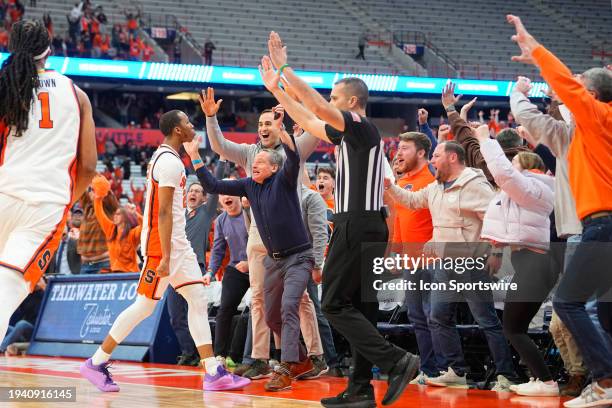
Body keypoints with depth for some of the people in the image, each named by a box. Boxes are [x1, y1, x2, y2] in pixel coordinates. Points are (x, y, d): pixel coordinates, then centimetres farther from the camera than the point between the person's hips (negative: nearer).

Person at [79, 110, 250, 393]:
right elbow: (164, 212, -21)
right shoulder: (170, 162, -16)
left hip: (178, 243, 10)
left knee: (198, 300, 3)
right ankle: (95, 364, 4)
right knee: (144, 306, -5)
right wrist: (165, 257, -24)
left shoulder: (165, 157, 16)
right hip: (162, 245, -10)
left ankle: (214, 374, 0)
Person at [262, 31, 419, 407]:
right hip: (366, 226, 10)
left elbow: (318, 108, -23)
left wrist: (284, 69, -19)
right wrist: (276, 88, 28)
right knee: (361, 306, 9)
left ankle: (396, 361, -17)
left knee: (335, 304, -9)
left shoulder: (362, 127, -10)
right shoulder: (349, 133, 18)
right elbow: (307, 120, 28)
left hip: (357, 227, -10)